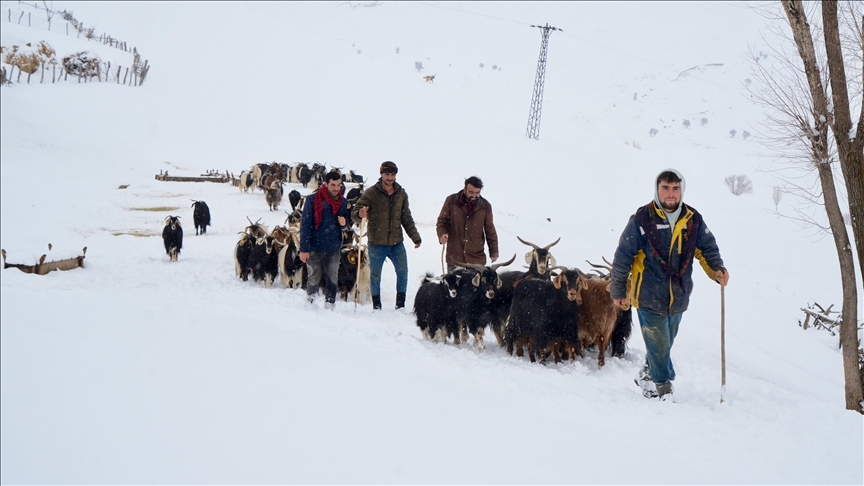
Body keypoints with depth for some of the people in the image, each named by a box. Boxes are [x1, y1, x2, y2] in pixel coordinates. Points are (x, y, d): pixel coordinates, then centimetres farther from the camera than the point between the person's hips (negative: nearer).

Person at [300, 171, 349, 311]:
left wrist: (344, 222, -8)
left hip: (334, 248, 3)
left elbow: (345, 219, 19)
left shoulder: (343, 202, 4)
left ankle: (330, 304, 17)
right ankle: (310, 296, 32)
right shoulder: (313, 200, -9)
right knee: (315, 277, 4)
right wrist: (304, 249, -12)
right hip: (315, 247, -3)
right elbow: (305, 224, -9)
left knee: (332, 278, 5)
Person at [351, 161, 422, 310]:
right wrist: (360, 214, -34)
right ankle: (376, 306, 18)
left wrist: (415, 237, 13)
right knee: (375, 275, 6)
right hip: (377, 244, -3)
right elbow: (354, 214, -10)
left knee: (403, 272, 3)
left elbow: (406, 218, 16)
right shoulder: (371, 193, -7)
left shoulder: (401, 194, 7)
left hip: (397, 243, 4)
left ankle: (400, 304, 16)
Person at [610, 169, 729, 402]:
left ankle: (647, 375, 41)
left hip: (678, 297, 4)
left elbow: (707, 248, 10)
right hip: (648, 296, -4)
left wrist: (717, 269, -11)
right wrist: (618, 291, -2)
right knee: (658, 344, -4)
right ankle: (664, 388, 13)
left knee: (665, 342, 19)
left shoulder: (693, 220, 0)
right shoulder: (642, 219, -11)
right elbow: (623, 256, -6)